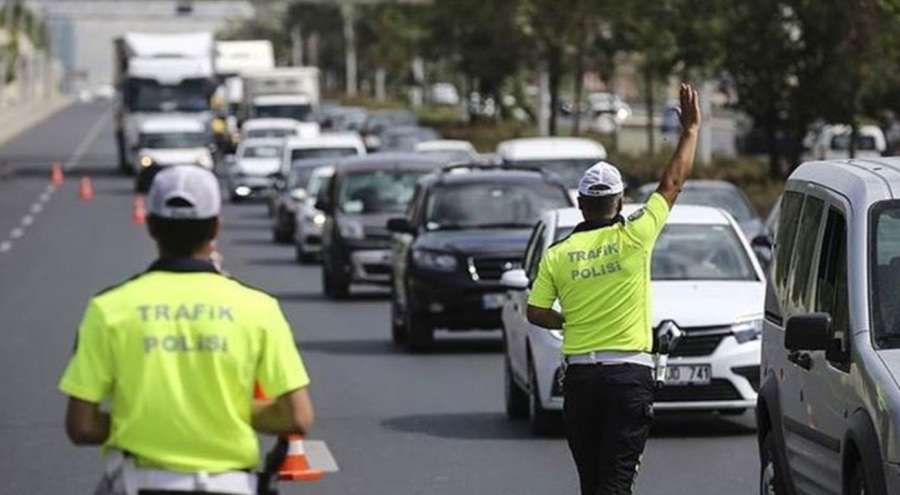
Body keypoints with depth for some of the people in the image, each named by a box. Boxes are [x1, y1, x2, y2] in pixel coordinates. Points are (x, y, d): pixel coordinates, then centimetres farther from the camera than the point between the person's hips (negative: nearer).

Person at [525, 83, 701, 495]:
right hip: (629, 374, -3)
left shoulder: (557, 255, 1)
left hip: (579, 375, 3)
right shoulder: (633, 239, -5)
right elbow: (673, 183, 3)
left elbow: (536, 313, 1)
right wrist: (691, 129, 13)